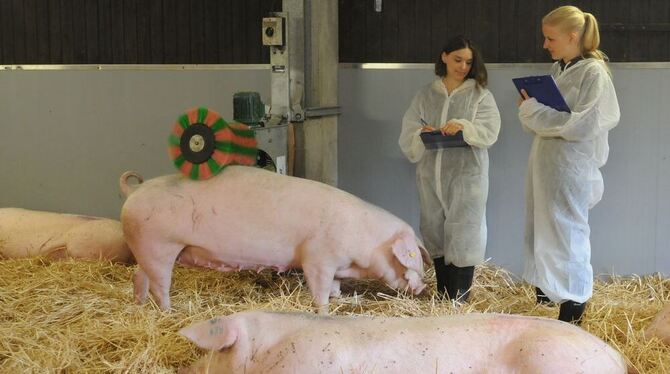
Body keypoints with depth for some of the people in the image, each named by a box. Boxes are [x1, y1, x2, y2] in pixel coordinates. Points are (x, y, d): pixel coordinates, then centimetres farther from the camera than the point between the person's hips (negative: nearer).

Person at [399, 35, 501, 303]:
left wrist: (464, 127, -24)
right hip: (431, 173, 4)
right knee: (435, 231, 8)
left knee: (463, 234, -6)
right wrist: (421, 134, -17)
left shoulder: (481, 95, 4)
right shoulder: (426, 94, 11)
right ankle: (442, 296, 18)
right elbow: (407, 133, 5)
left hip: (466, 174, -3)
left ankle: (459, 300, -1)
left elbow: (489, 131, -8)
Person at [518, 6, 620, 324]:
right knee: (542, 234, 14)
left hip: (571, 170, -8)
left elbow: (583, 125, -19)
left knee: (566, 239, 0)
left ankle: (572, 315, 11)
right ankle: (544, 296, 26)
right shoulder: (558, 70, 12)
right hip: (544, 166, 8)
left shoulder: (594, 72, -11)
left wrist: (534, 111, -17)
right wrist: (530, 108, -4)